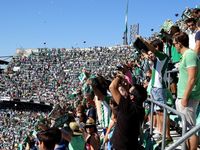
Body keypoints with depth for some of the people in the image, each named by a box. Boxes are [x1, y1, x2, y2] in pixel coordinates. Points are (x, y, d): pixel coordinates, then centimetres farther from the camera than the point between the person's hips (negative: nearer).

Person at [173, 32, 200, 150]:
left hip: (188, 97, -10)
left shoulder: (189, 55, -15)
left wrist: (185, 97, -21)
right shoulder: (187, 55, 15)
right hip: (184, 96, 10)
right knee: (187, 127, 15)